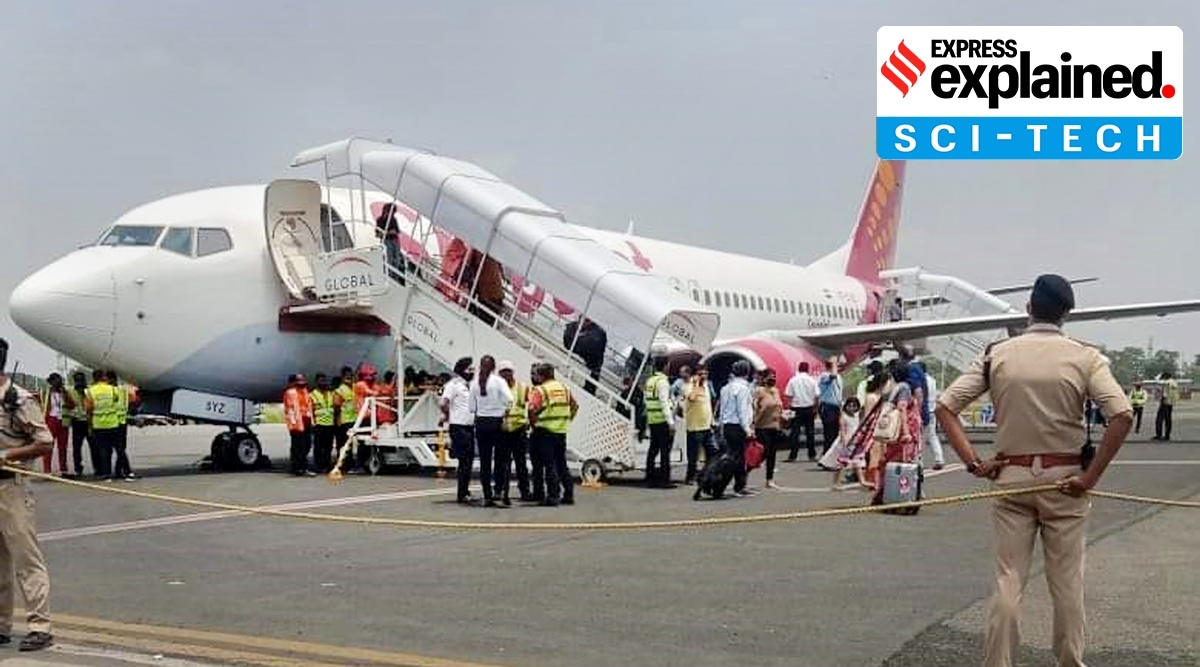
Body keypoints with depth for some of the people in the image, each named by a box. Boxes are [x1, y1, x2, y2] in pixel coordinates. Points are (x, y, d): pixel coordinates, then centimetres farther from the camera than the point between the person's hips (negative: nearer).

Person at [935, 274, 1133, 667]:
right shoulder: (1085, 357, -6)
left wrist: (973, 463, -4)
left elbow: (944, 406, -4)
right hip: (1065, 480, -1)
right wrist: (1091, 477, -12)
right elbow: (1122, 415, -16)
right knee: (1067, 581, 9)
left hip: (1010, 476, 1)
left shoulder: (997, 355, 0)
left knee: (1008, 580, 6)